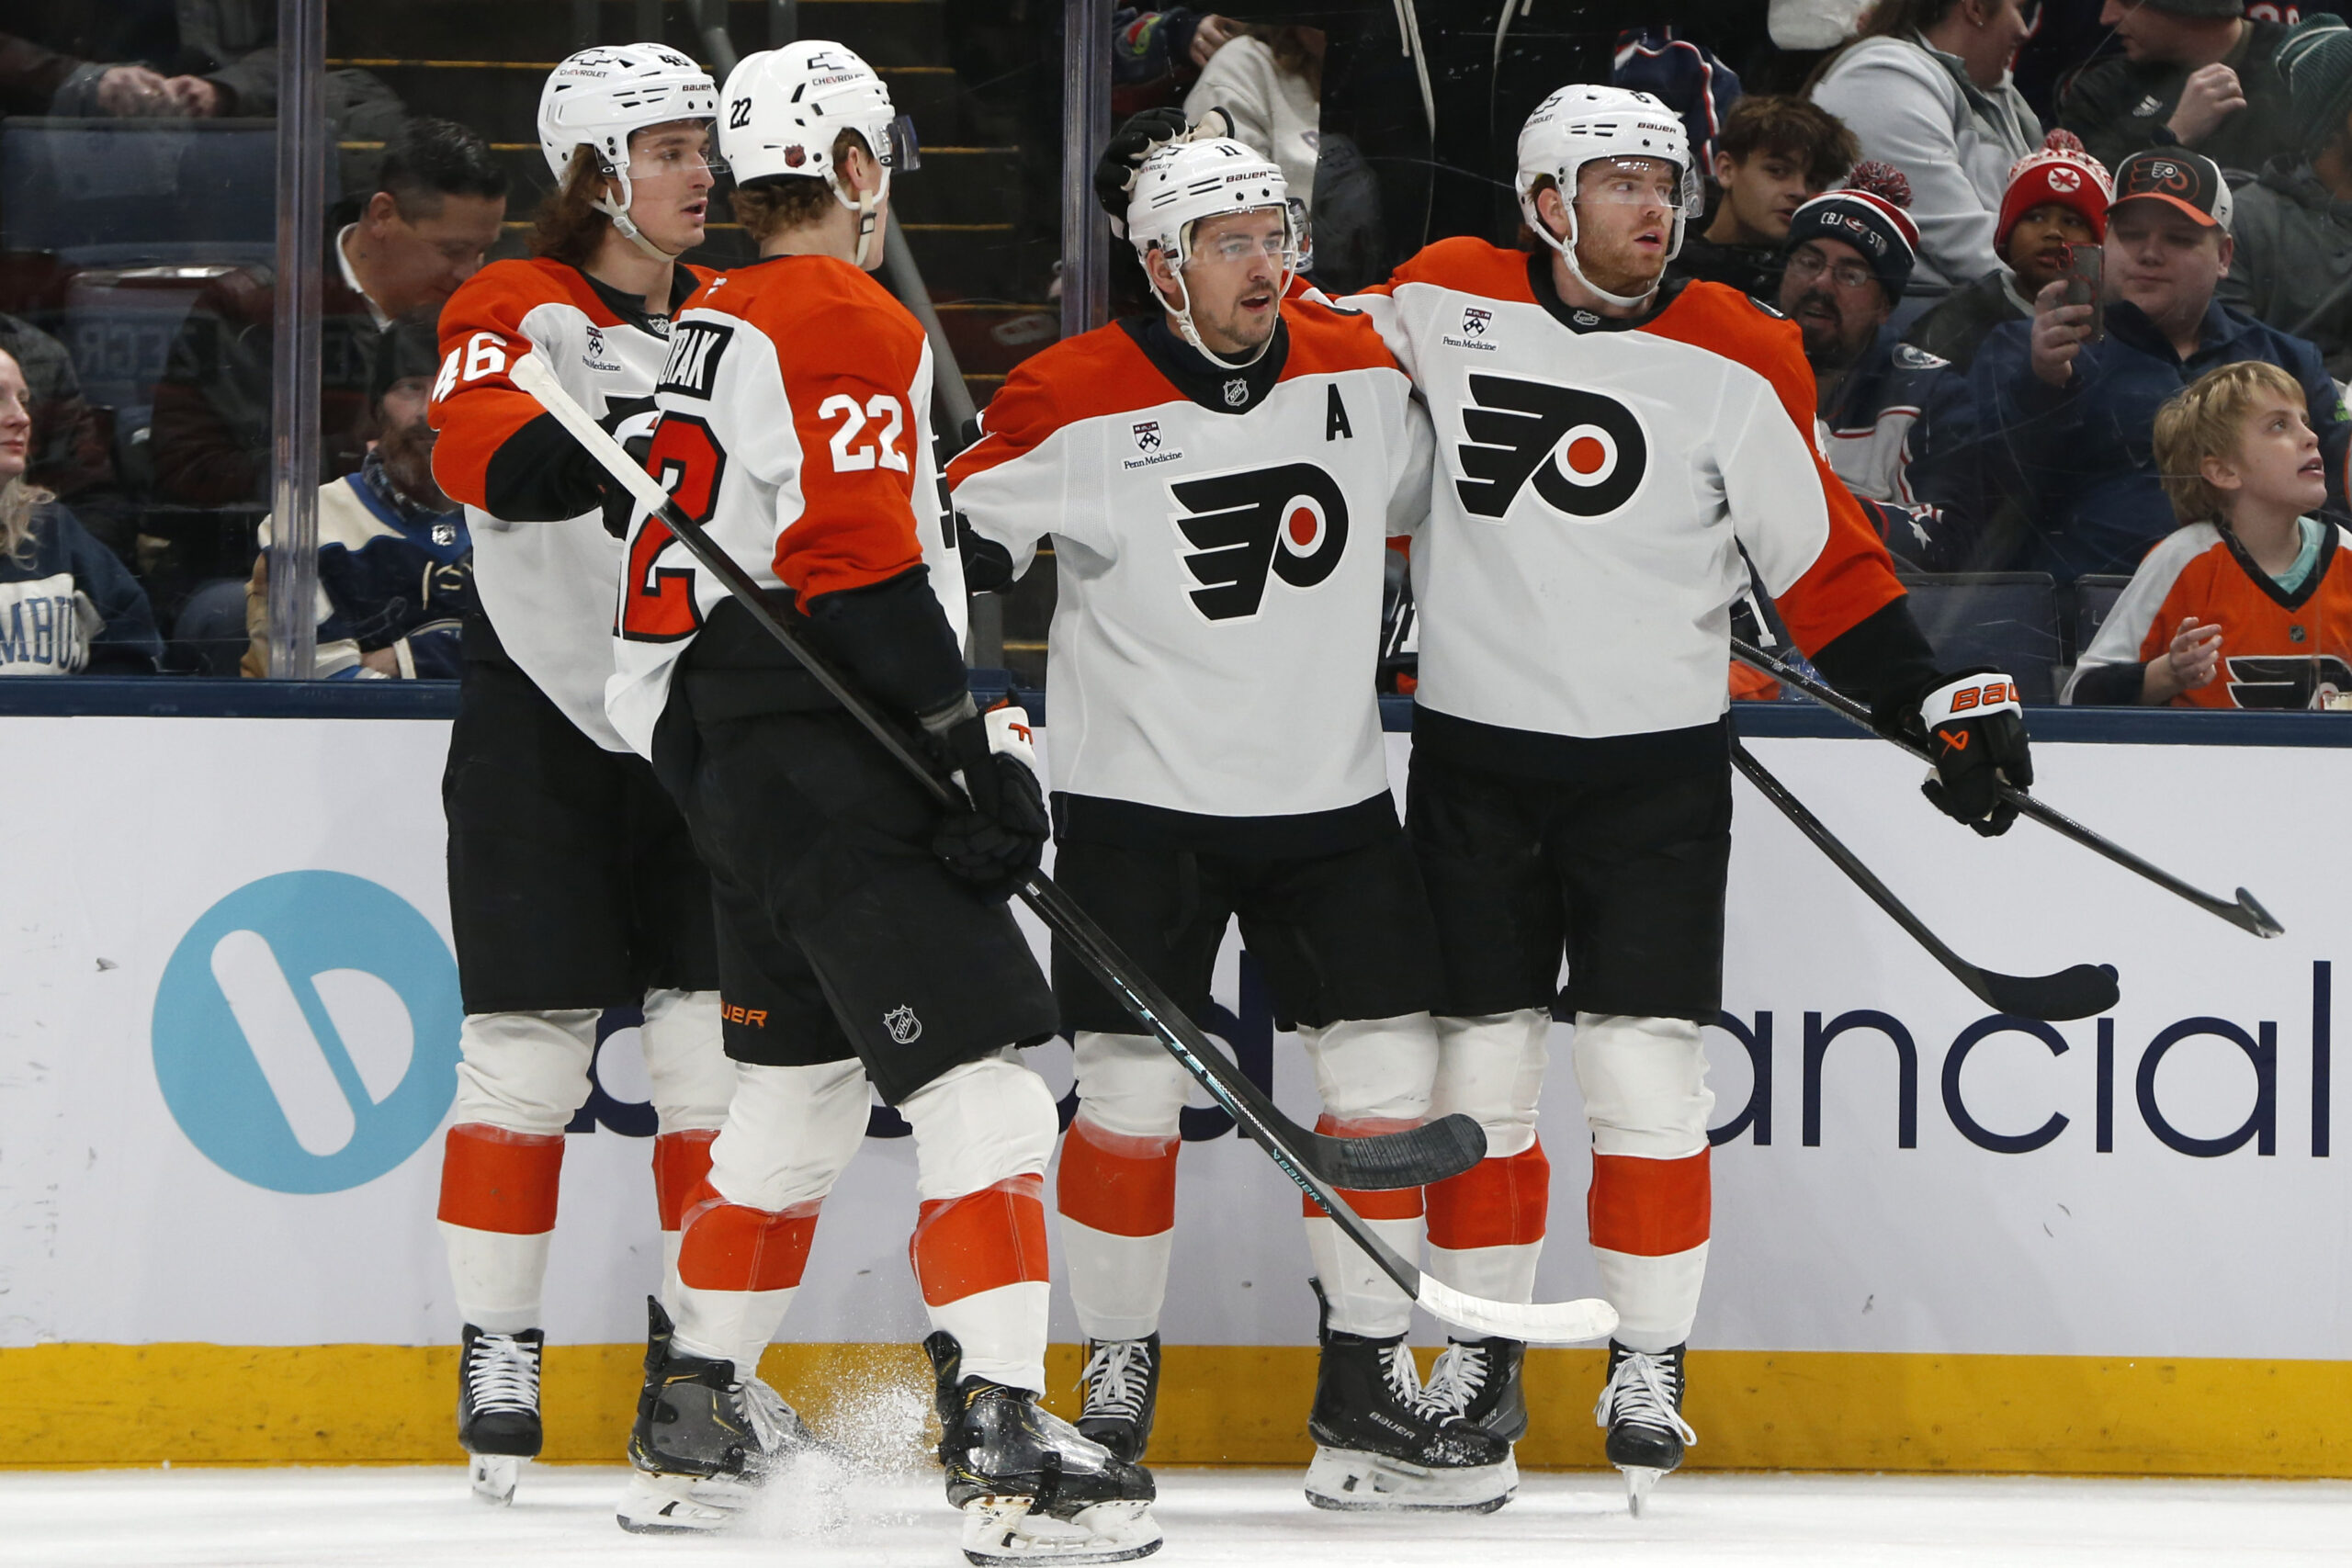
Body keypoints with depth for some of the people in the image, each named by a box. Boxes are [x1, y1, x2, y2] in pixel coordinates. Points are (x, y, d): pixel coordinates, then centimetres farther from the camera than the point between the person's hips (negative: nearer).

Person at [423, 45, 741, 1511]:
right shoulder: (518, 314, -8)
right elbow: (481, 453, -28)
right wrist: (619, 451, -44)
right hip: (543, 730, -5)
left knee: (718, 1044, 2)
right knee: (530, 1047, -4)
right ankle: (500, 1356, 4)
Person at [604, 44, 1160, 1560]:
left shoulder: (710, 328, 14)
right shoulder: (848, 325, -8)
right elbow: (862, 570, -14)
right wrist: (977, 751, -9)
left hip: (723, 751, 9)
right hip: (832, 766, -9)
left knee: (799, 1089, 20)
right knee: (982, 1077, -13)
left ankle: (690, 1418, 26)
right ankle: (1003, 1445, -22)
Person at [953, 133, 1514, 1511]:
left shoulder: (1368, 372, 1)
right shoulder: (1073, 403, -11)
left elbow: (1439, 498, 17)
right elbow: (945, 547, -7)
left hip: (1331, 795, 4)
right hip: (1139, 804, -4)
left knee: (1392, 1074, -2)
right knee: (1131, 1091, -5)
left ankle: (1370, 1388, 5)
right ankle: (1117, 1374, 10)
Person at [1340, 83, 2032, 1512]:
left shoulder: (1735, 361, -5)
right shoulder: (1444, 307, -2)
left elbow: (1824, 560, -1)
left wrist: (1945, 702, -8)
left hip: (1656, 763, -1)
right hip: (1475, 757, 1)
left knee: (1645, 1069, -4)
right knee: (1480, 1067, 5)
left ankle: (1649, 1367, 7)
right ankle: (1478, 1350, 19)